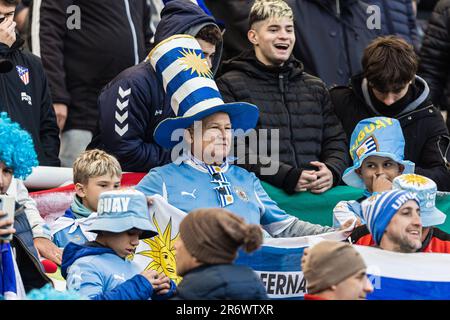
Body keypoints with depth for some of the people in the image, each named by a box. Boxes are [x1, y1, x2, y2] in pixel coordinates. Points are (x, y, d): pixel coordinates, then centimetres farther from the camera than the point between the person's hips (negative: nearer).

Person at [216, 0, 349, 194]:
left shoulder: (315, 87, 25)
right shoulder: (230, 86, 5)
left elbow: (336, 141, 20)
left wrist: (332, 171, -4)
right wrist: (287, 177, -17)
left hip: (317, 192, 5)